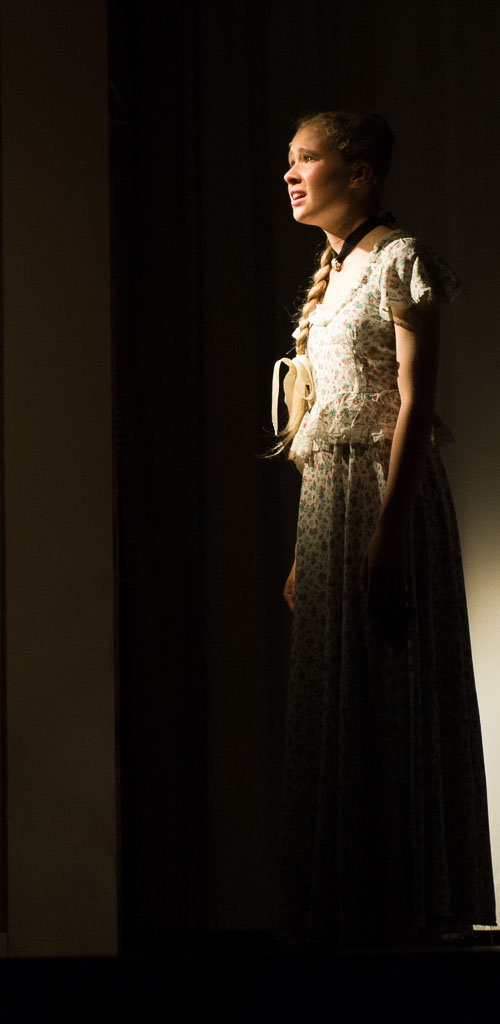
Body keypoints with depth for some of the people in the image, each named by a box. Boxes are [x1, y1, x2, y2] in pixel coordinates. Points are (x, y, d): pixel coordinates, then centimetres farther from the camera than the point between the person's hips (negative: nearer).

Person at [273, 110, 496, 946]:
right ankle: (349, 904, 17)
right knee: (331, 700, 10)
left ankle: (406, 902, 3)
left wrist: (386, 532, -23)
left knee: (389, 696, -5)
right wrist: (303, 550, 16)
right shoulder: (331, 274, 18)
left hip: (387, 495, -9)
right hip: (326, 499, 9)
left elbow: (415, 403, -15)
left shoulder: (401, 262, -7)